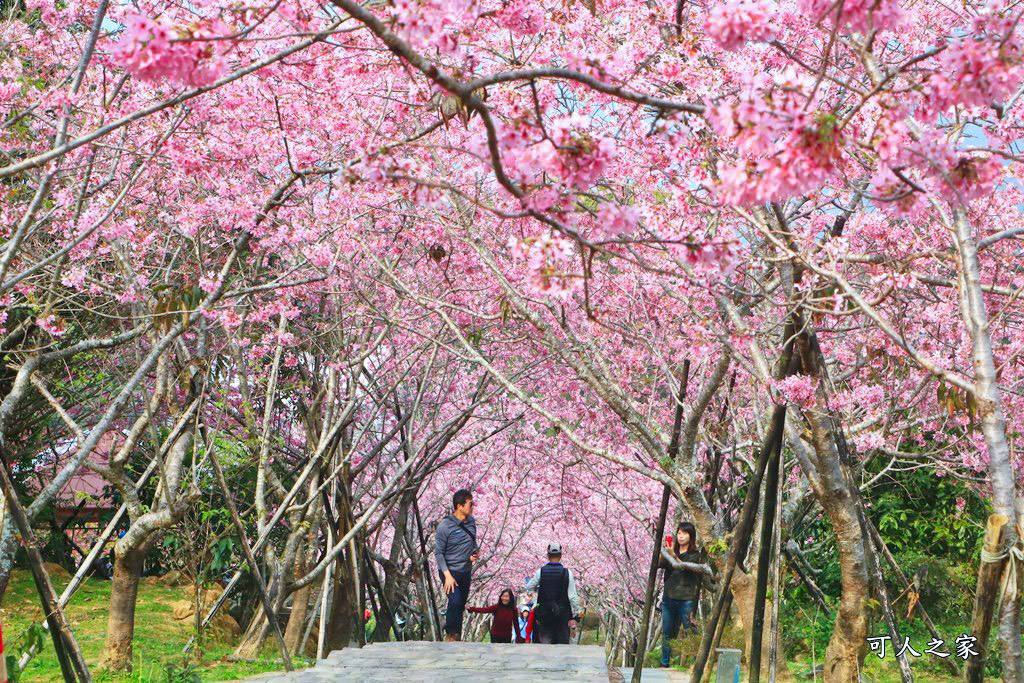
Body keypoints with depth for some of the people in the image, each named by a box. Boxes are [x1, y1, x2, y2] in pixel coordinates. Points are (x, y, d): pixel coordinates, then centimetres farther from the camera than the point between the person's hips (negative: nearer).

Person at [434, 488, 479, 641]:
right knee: (455, 602, -20)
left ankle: (456, 637, 25)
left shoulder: (471, 521, 2)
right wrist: (448, 575, -20)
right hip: (450, 571, -6)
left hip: (466, 571, 6)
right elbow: (438, 553, -14)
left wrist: (476, 552, -3)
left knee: (461, 604, 12)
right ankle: (451, 634, -1)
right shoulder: (445, 526, -17)